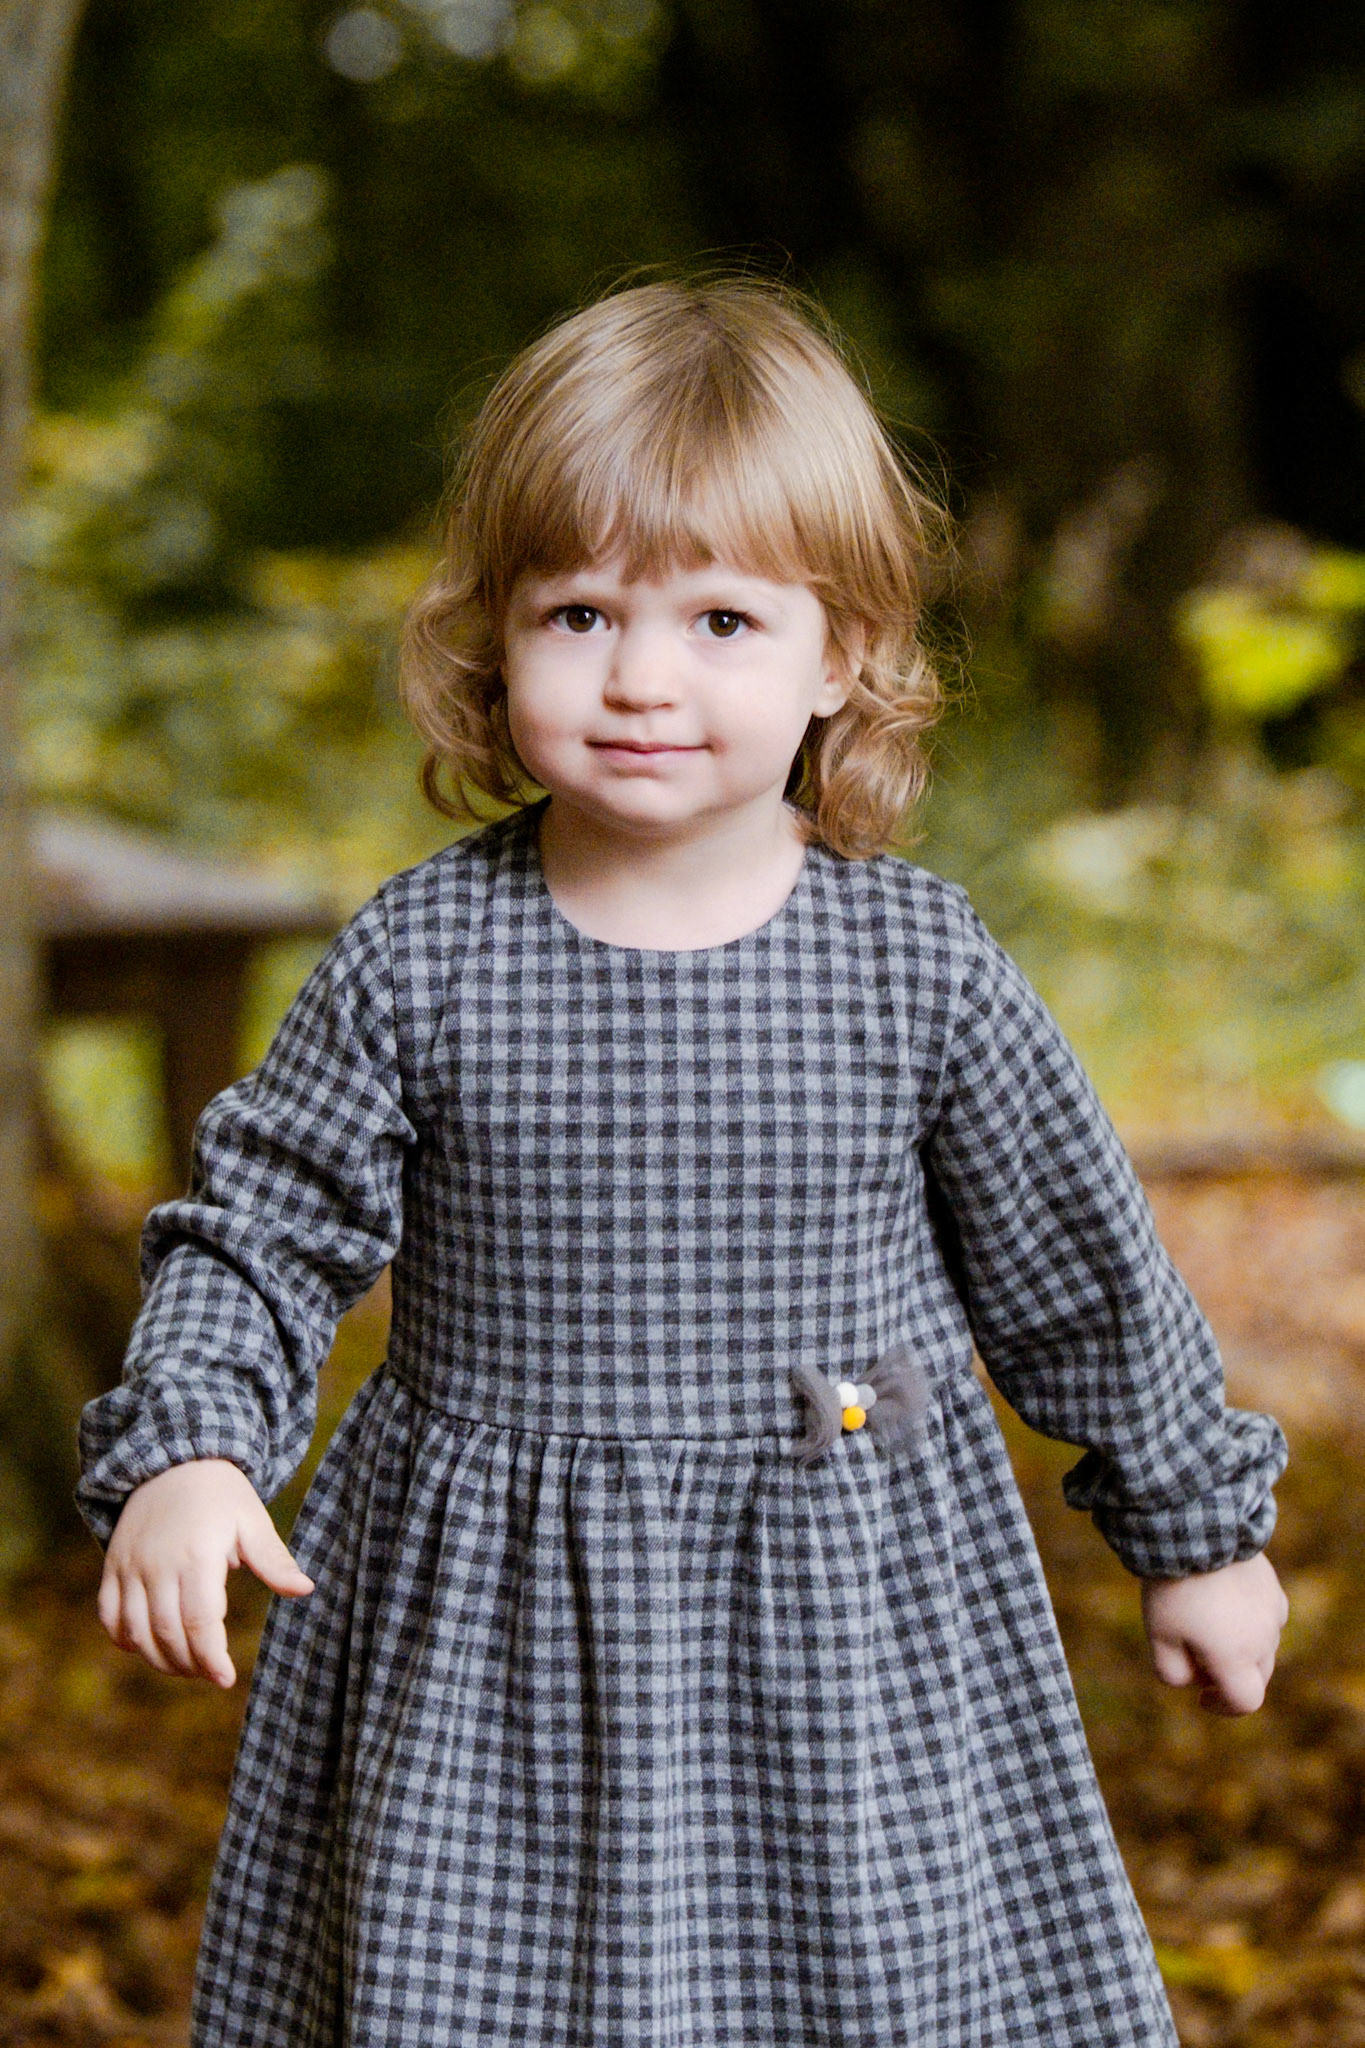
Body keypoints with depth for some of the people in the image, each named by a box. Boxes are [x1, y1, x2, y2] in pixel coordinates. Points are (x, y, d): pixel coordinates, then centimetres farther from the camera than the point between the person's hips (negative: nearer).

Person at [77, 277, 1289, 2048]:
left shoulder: (919, 962, -6)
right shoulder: (418, 961, -7)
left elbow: (1075, 1269, 5)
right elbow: (261, 1233, 0)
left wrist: (1200, 1532, 13)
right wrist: (183, 1457, -17)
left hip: (856, 1629, 0)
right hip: (491, 1643, 0)